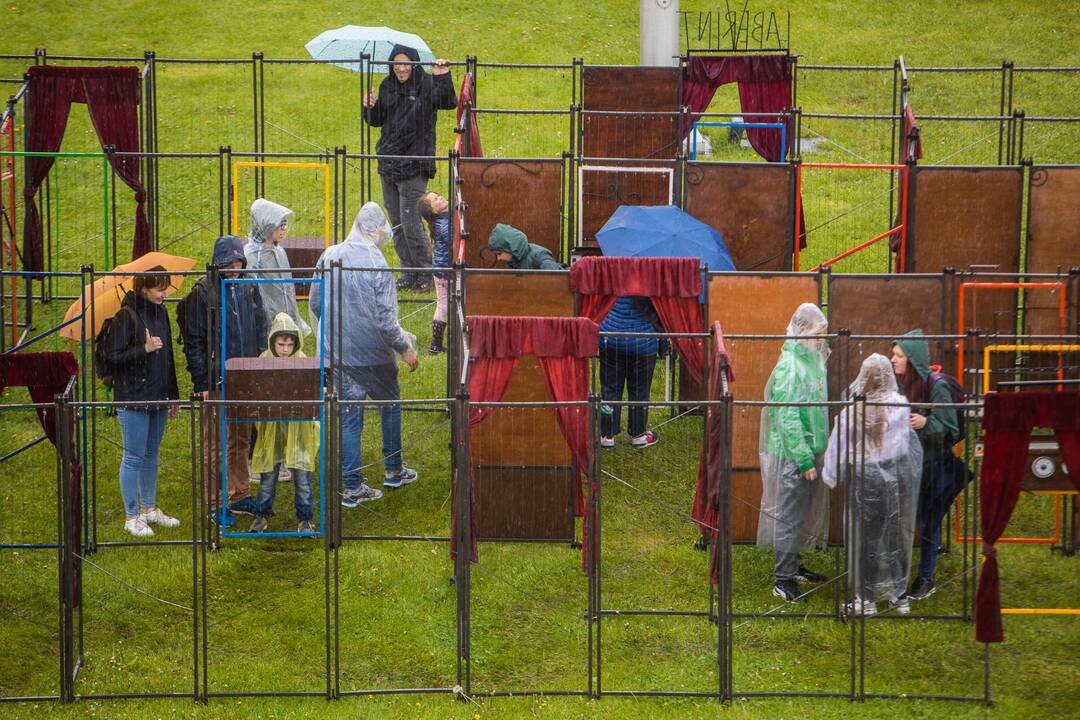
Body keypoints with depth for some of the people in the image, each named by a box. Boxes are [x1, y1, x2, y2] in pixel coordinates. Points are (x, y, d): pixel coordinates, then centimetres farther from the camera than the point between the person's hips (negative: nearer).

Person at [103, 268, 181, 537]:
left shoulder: (161, 313, 9)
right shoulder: (126, 317, -14)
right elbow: (112, 356, -15)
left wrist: (173, 396, 18)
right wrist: (144, 349, -25)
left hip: (157, 398, 7)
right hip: (133, 400, -7)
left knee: (151, 455, 16)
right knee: (134, 457, 1)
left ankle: (149, 508, 27)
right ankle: (132, 517, 9)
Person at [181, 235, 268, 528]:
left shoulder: (248, 290, 10)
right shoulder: (203, 293, -8)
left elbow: (261, 332, 18)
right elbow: (193, 341, -8)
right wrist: (202, 382, -12)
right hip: (217, 381, -6)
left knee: (242, 439, 13)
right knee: (216, 443, -2)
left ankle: (240, 496, 24)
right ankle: (215, 504, 3)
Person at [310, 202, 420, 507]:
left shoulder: (329, 256, -3)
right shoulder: (377, 266, -20)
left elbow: (314, 303, 6)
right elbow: (385, 320, -19)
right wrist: (405, 348, -5)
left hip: (337, 353, 4)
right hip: (372, 354, -4)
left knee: (349, 416, 10)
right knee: (390, 404, 19)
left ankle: (352, 486, 10)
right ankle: (394, 470, 31)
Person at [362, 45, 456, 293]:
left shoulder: (426, 84, -8)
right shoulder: (388, 86, 9)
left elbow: (448, 103, -24)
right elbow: (378, 121, 16)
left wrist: (443, 78, -36)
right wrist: (371, 108, -4)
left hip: (414, 166, -7)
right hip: (388, 165, 7)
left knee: (410, 224, -9)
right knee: (396, 223, 11)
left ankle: (426, 276, 3)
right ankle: (409, 275, 21)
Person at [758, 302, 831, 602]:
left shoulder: (812, 361, 9)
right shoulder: (789, 367, -19)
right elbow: (787, 419, -22)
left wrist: (814, 455, 16)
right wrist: (804, 459, -21)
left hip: (809, 452, 9)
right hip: (792, 455, -9)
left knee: (805, 513, 19)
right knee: (789, 516, -3)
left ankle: (794, 566, 32)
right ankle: (784, 580, 3)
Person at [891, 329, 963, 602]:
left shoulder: (936, 387, -15)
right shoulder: (895, 384, 1)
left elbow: (950, 428, -13)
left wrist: (926, 423, -29)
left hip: (931, 465, -5)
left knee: (928, 523, 5)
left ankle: (926, 579, 17)